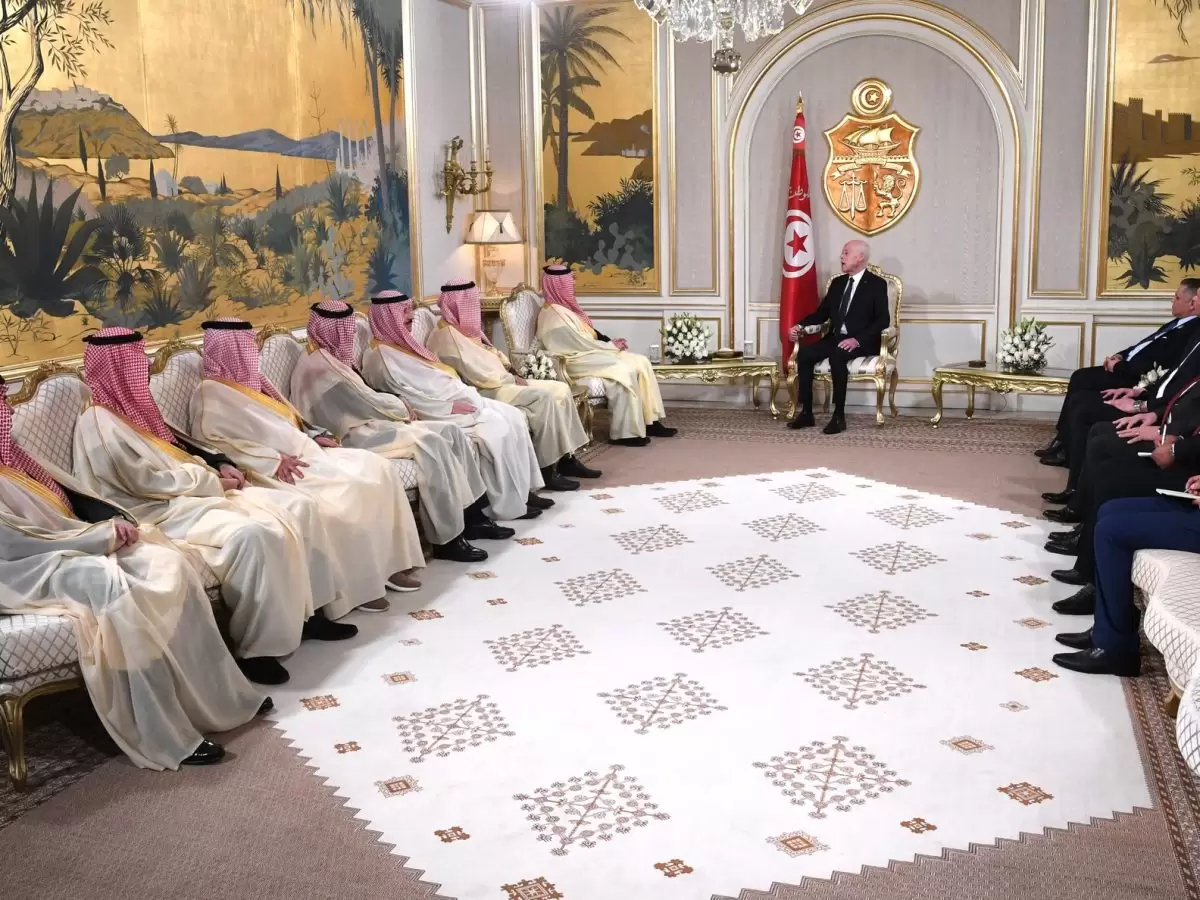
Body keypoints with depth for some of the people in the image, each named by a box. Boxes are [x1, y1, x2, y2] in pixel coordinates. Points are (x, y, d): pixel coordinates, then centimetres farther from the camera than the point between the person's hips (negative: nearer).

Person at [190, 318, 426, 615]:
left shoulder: (248, 381, 21)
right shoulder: (211, 393, -7)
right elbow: (212, 442, -19)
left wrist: (311, 439, 9)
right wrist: (273, 460, -24)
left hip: (301, 454, 9)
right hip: (273, 469, -9)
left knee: (377, 468, -7)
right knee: (347, 489, -28)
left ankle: (387, 562, -6)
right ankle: (355, 583, -18)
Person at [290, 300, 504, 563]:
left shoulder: (329, 359, 17)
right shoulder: (319, 366, -15)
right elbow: (367, 402, -14)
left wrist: (399, 408, -1)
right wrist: (403, 409, 2)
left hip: (366, 424, 10)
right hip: (352, 437, -10)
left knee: (450, 431, -3)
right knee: (429, 442, -28)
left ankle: (472, 516, 0)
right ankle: (447, 539, -24)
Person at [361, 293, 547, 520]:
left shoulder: (403, 344, 19)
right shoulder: (381, 356, -11)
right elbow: (407, 397, -19)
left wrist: (466, 394, 6)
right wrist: (449, 407, -19)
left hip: (454, 399, 10)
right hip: (434, 413, -10)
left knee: (513, 416, -3)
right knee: (496, 427, -23)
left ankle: (524, 489, -2)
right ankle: (509, 505, -16)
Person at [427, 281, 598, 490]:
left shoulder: (462, 328, 16)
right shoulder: (448, 336, -15)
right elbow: (477, 375, -20)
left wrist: (510, 374, -1)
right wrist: (511, 379, -11)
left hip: (496, 383, 10)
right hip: (482, 392, -10)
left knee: (560, 390, -2)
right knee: (542, 397, -26)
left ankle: (567, 458, -3)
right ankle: (546, 469, -22)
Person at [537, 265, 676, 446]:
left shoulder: (565, 307, 14)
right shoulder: (554, 315, -17)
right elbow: (581, 343, -19)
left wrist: (610, 342, 2)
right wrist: (612, 346, -10)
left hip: (588, 353, 10)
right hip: (577, 361, -10)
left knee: (641, 362, -4)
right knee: (625, 371, -27)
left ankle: (650, 421, -4)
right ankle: (625, 432, -20)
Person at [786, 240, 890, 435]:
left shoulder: (876, 284, -3)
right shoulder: (837, 283, 16)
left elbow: (883, 320, -12)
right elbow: (822, 313, 18)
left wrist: (857, 339, -25)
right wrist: (800, 326, -1)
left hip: (862, 343, -6)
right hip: (835, 338, 6)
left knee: (837, 356, -36)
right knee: (804, 354, -20)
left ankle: (839, 416, -30)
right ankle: (806, 413, -17)